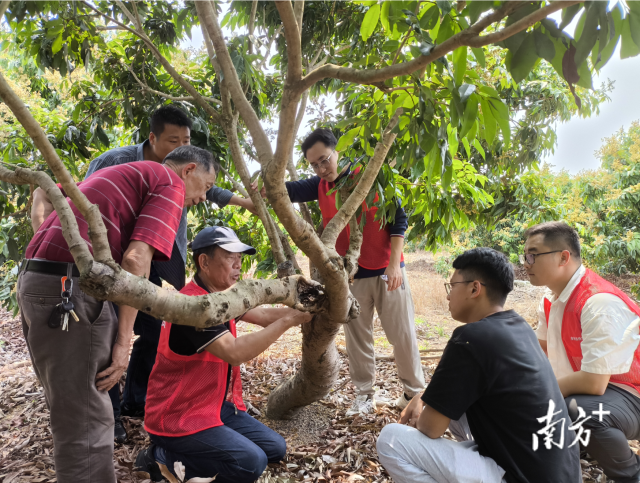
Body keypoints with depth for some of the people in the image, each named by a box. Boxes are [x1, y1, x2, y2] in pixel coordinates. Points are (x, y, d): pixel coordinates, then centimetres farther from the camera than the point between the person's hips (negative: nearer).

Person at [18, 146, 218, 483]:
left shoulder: (120, 174, 25)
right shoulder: (171, 183, -2)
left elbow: (43, 193, 29)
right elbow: (136, 258, -15)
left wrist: (44, 246, 15)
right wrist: (123, 341, -12)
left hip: (34, 278, 9)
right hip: (69, 287, -9)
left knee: (71, 409, 20)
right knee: (87, 421, -2)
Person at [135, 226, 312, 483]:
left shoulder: (221, 295, 4)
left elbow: (263, 316, 2)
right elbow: (234, 352, -36)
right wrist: (287, 321, -31)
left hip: (218, 405, 9)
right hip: (178, 416, -9)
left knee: (275, 448, 8)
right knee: (252, 462, -19)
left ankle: (189, 453, 12)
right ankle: (163, 458, -3)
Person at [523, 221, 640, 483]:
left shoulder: (600, 302, -28)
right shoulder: (551, 299, 0)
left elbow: (594, 383, -31)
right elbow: (539, 351, 14)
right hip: (587, 387, 8)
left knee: (577, 411, -37)